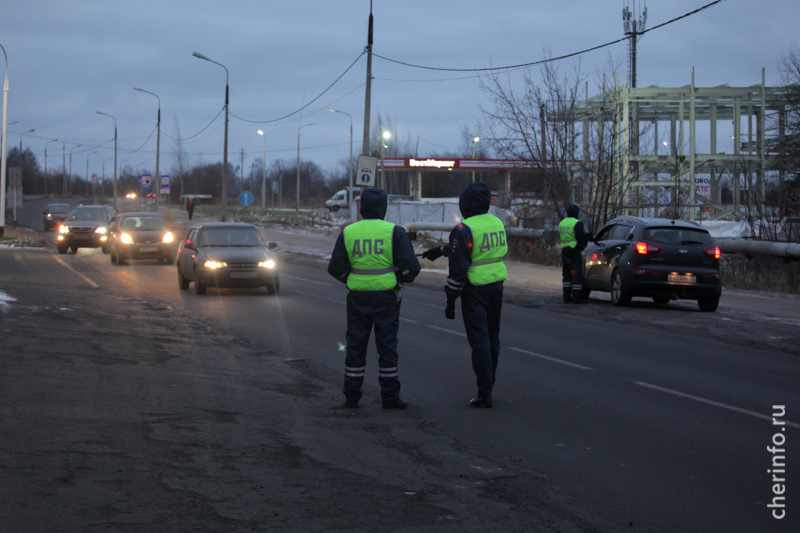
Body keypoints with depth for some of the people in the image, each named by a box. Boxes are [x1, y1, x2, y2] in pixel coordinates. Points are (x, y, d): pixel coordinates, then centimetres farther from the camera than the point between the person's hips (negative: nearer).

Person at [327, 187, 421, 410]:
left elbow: (336, 268, 0)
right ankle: (390, 396, 5)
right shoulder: (394, 232, -7)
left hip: (358, 297, 2)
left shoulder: (348, 233, -1)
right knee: (387, 346, 4)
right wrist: (401, 279, 10)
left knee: (355, 346, 9)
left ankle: (351, 396, 12)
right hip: (386, 297, -2)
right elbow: (410, 267, -11)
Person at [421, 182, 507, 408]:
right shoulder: (496, 223, 7)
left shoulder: (464, 230, -16)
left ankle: (485, 395, -4)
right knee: (492, 338, 16)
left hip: (475, 289, -7)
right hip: (496, 285, 7)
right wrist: (441, 250, 29)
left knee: (479, 341, -4)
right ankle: (488, 387, 27)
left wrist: (450, 300, -9)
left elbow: (458, 268, -17)